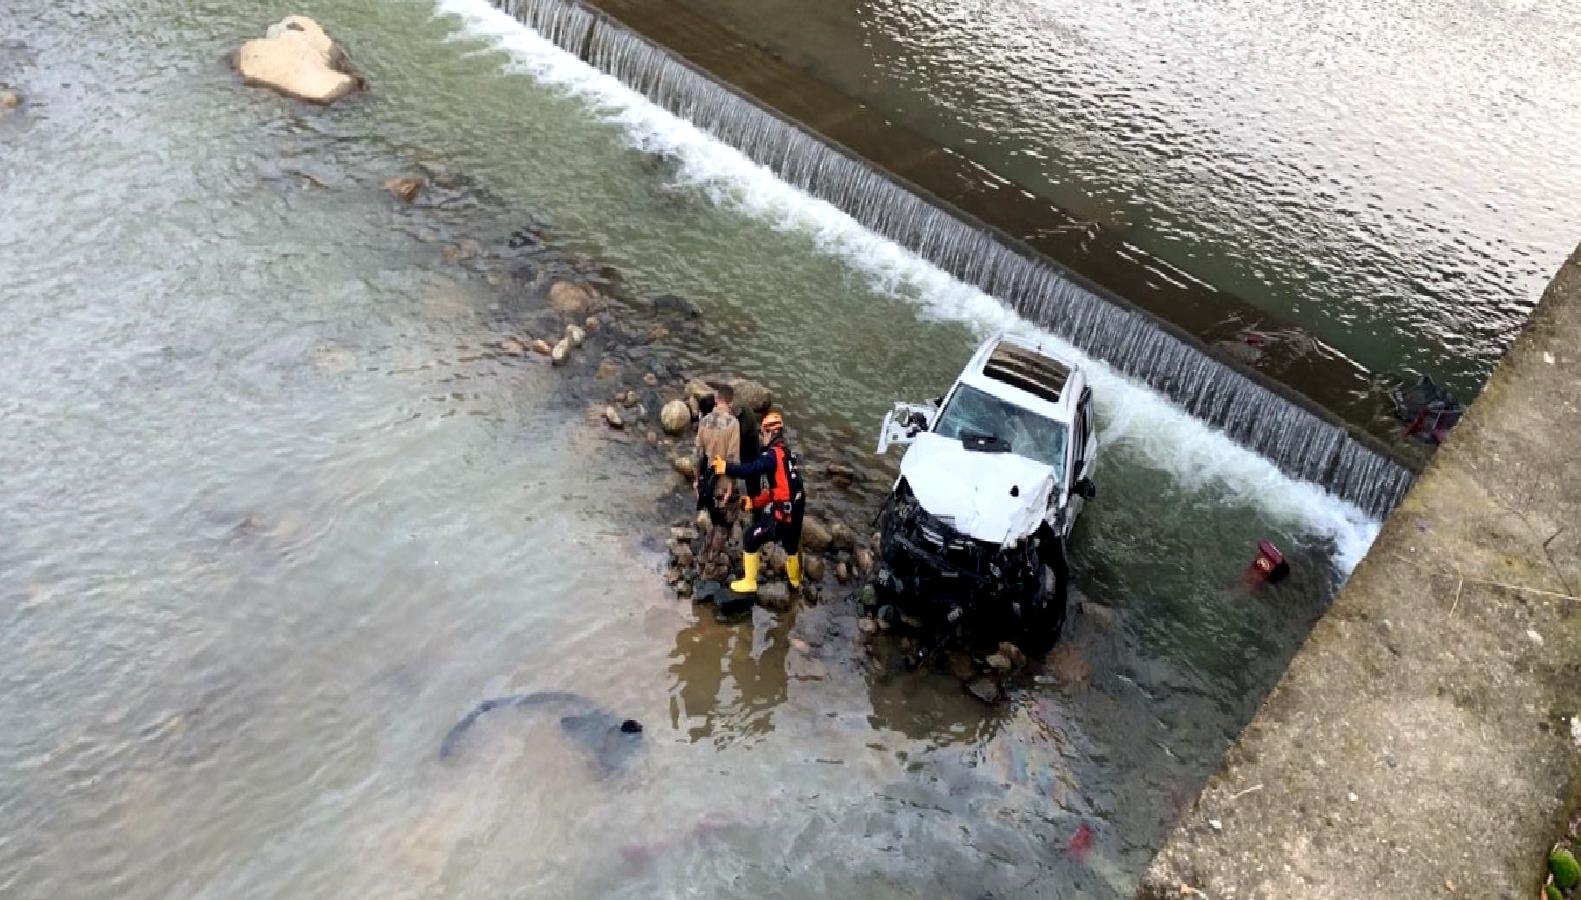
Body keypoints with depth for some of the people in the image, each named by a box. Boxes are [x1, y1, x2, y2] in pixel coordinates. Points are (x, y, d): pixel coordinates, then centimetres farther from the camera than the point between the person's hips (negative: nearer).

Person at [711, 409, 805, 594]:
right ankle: (795, 579, 54)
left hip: (780, 513, -9)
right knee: (792, 544, 31)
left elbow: (751, 469, -34)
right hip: (795, 512, 9)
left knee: (750, 540, 7)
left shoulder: (773, 456, -17)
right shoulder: (788, 455, 12)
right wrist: (755, 501, 15)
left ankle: (749, 583, 15)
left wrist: (726, 467, -38)